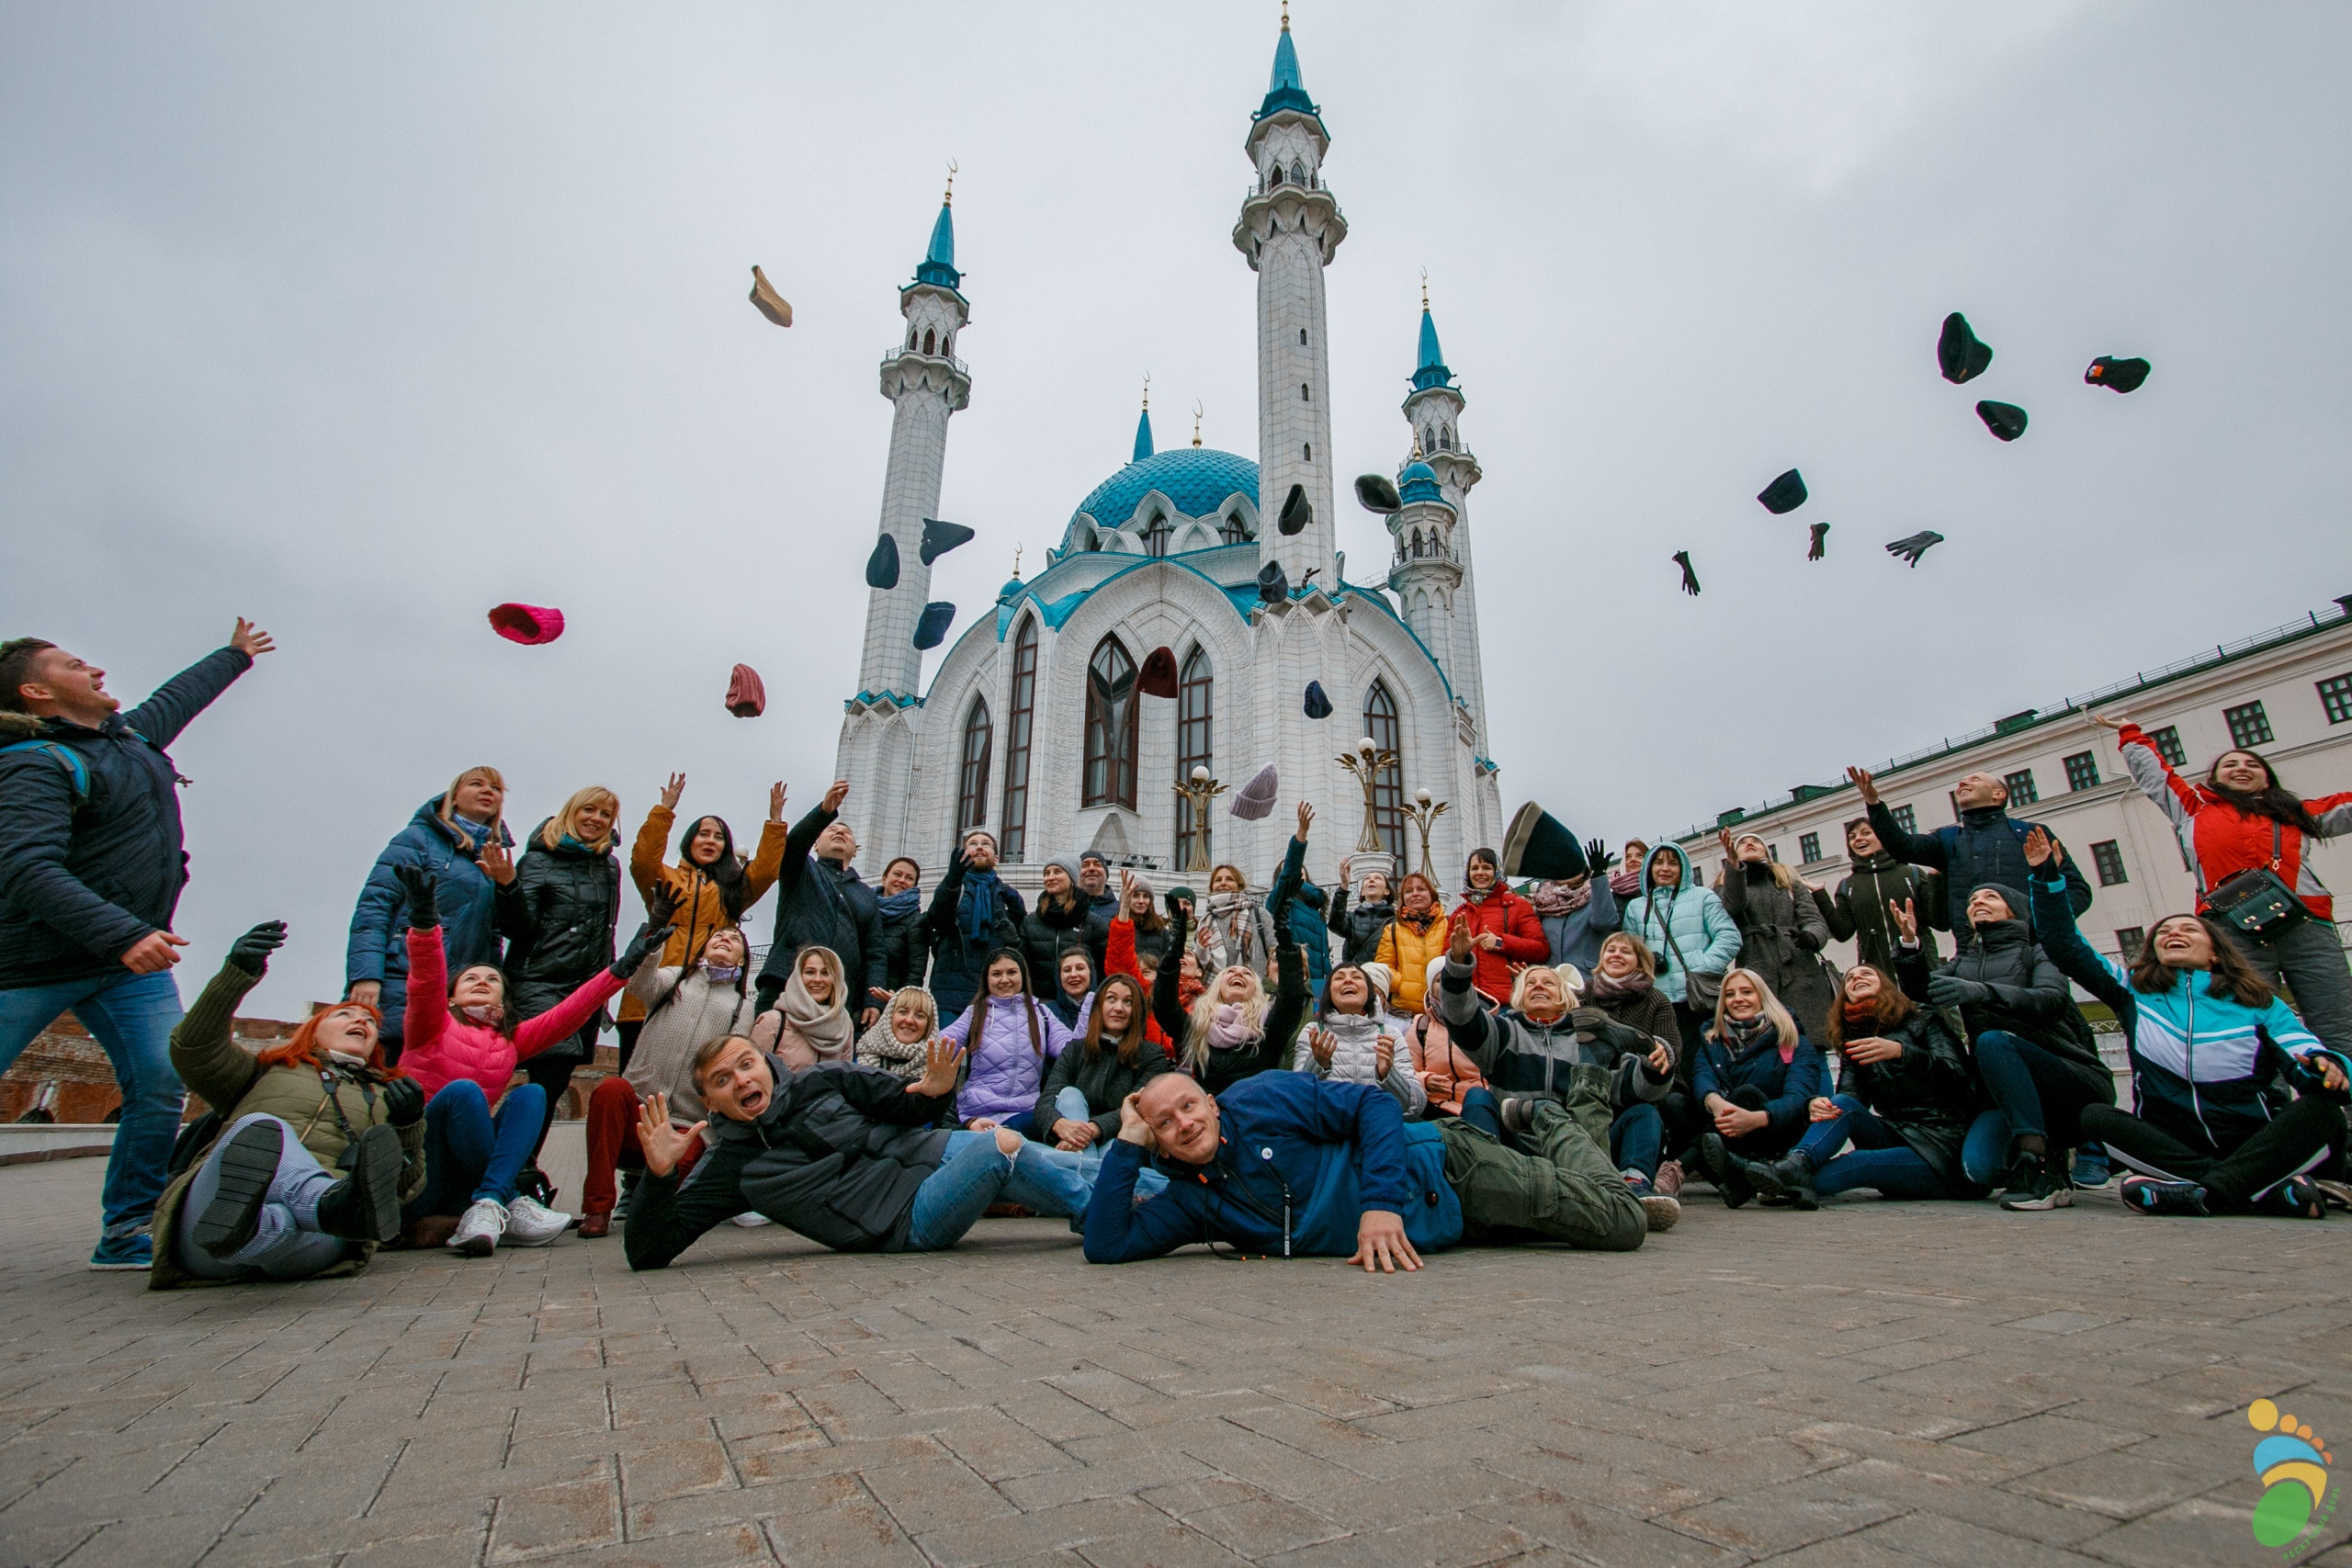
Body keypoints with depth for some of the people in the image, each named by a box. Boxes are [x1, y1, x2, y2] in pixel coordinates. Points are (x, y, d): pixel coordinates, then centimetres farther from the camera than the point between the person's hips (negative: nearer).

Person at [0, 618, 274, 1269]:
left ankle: (127, 1234, 2)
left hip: (133, 959, 7)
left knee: (162, 1087, -5)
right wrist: (124, 936, -35)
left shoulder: (129, 734, 13)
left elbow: (177, 697, 35)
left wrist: (233, 656, 50)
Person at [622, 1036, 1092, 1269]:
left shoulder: (822, 1081, 6)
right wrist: (659, 1174, -21)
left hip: (934, 1151, 4)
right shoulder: (730, 1168, 0)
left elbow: (907, 1107, 13)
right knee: (1003, 1145, -26)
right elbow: (648, 1252, -3)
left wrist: (936, 1092, -11)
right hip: (907, 1219, -4)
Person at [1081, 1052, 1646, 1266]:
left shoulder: (1259, 1100, -20)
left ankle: (1559, 1127, 27)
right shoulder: (1190, 1202, -4)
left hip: (1445, 1167, -5)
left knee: (1623, 1224, 3)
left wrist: (1382, 1201, -32)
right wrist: (1127, 1143, -16)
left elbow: (1373, 1104, -21)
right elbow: (1105, 1246, -12)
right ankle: (1544, 1134, 39)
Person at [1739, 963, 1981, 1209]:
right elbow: (1850, 1097, -1)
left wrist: (1900, 1052, -30)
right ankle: (1796, 1164, -51)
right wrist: (1817, 1107, -26)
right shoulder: (1853, 1044, 15)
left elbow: (1957, 1077, -11)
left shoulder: (1924, 1021, 6)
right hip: (1895, 1136, 3)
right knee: (1842, 1104, -27)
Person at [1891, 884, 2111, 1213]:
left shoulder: (2036, 951, 5)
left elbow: (2054, 1000, -17)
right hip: (2009, 1096, 3)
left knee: (1992, 1040, -33)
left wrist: (1981, 991, -34)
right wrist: (1909, 944, -18)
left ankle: (2037, 1165, -33)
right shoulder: (1964, 963, 18)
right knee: (1979, 1166, -25)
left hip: (2079, 1083, -3)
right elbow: (1921, 990, -1)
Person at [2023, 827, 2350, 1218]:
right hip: (2172, 1142, 0)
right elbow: (2067, 948, 7)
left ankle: (2202, 1194, -38)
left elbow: (2308, 1054, -2)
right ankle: (2273, 1190, -30)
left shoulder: (2261, 1005, 11)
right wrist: (2046, 877, 0)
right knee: (2096, 1117, -28)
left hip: (2256, 1143, 0)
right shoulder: (2134, 991, 12)